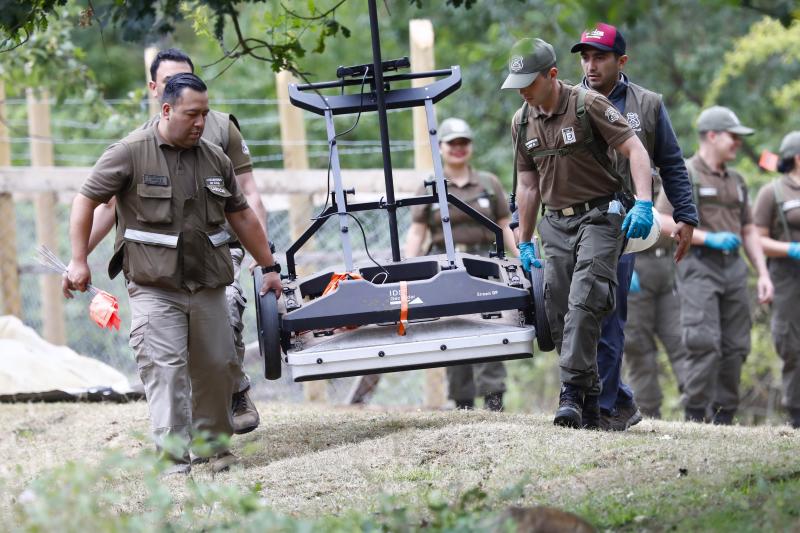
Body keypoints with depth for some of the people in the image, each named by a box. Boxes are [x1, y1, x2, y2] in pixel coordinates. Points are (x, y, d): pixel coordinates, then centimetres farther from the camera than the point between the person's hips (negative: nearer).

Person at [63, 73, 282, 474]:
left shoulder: (214, 159, 12)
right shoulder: (130, 153, -5)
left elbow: (242, 215, 21)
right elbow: (86, 201, -2)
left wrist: (269, 267, 21)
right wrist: (78, 261, -8)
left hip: (207, 285, 5)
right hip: (154, 286, -5)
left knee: (216, 366, 7)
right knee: (165, 368, -13)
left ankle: (215, 448, 24)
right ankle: (174, 459, -14)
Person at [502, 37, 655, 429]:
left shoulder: (588, 105, -10)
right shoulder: (522, 122, 8)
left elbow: (635, 151, -13)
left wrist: (643, 203, -27)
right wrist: (524, 244, 17)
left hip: (599, 216, -6)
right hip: (556, 222, 6)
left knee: (584, 301, -21)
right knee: (559, 312, 0)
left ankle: (572, 391, -26)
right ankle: (590, 402, 6)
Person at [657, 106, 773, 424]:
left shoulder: (736, 181, 20)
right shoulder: (683, 175, 0)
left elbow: (749, 231, 21)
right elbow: (664, 223, -8)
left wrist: (763, 274, 10)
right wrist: (710, 238, -16)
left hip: (734, 267, 7)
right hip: (698, 267, -6)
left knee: (736, 347, 3)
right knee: (705, 344, -16)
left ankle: (723, 417, 9)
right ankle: (696, 416, -12)